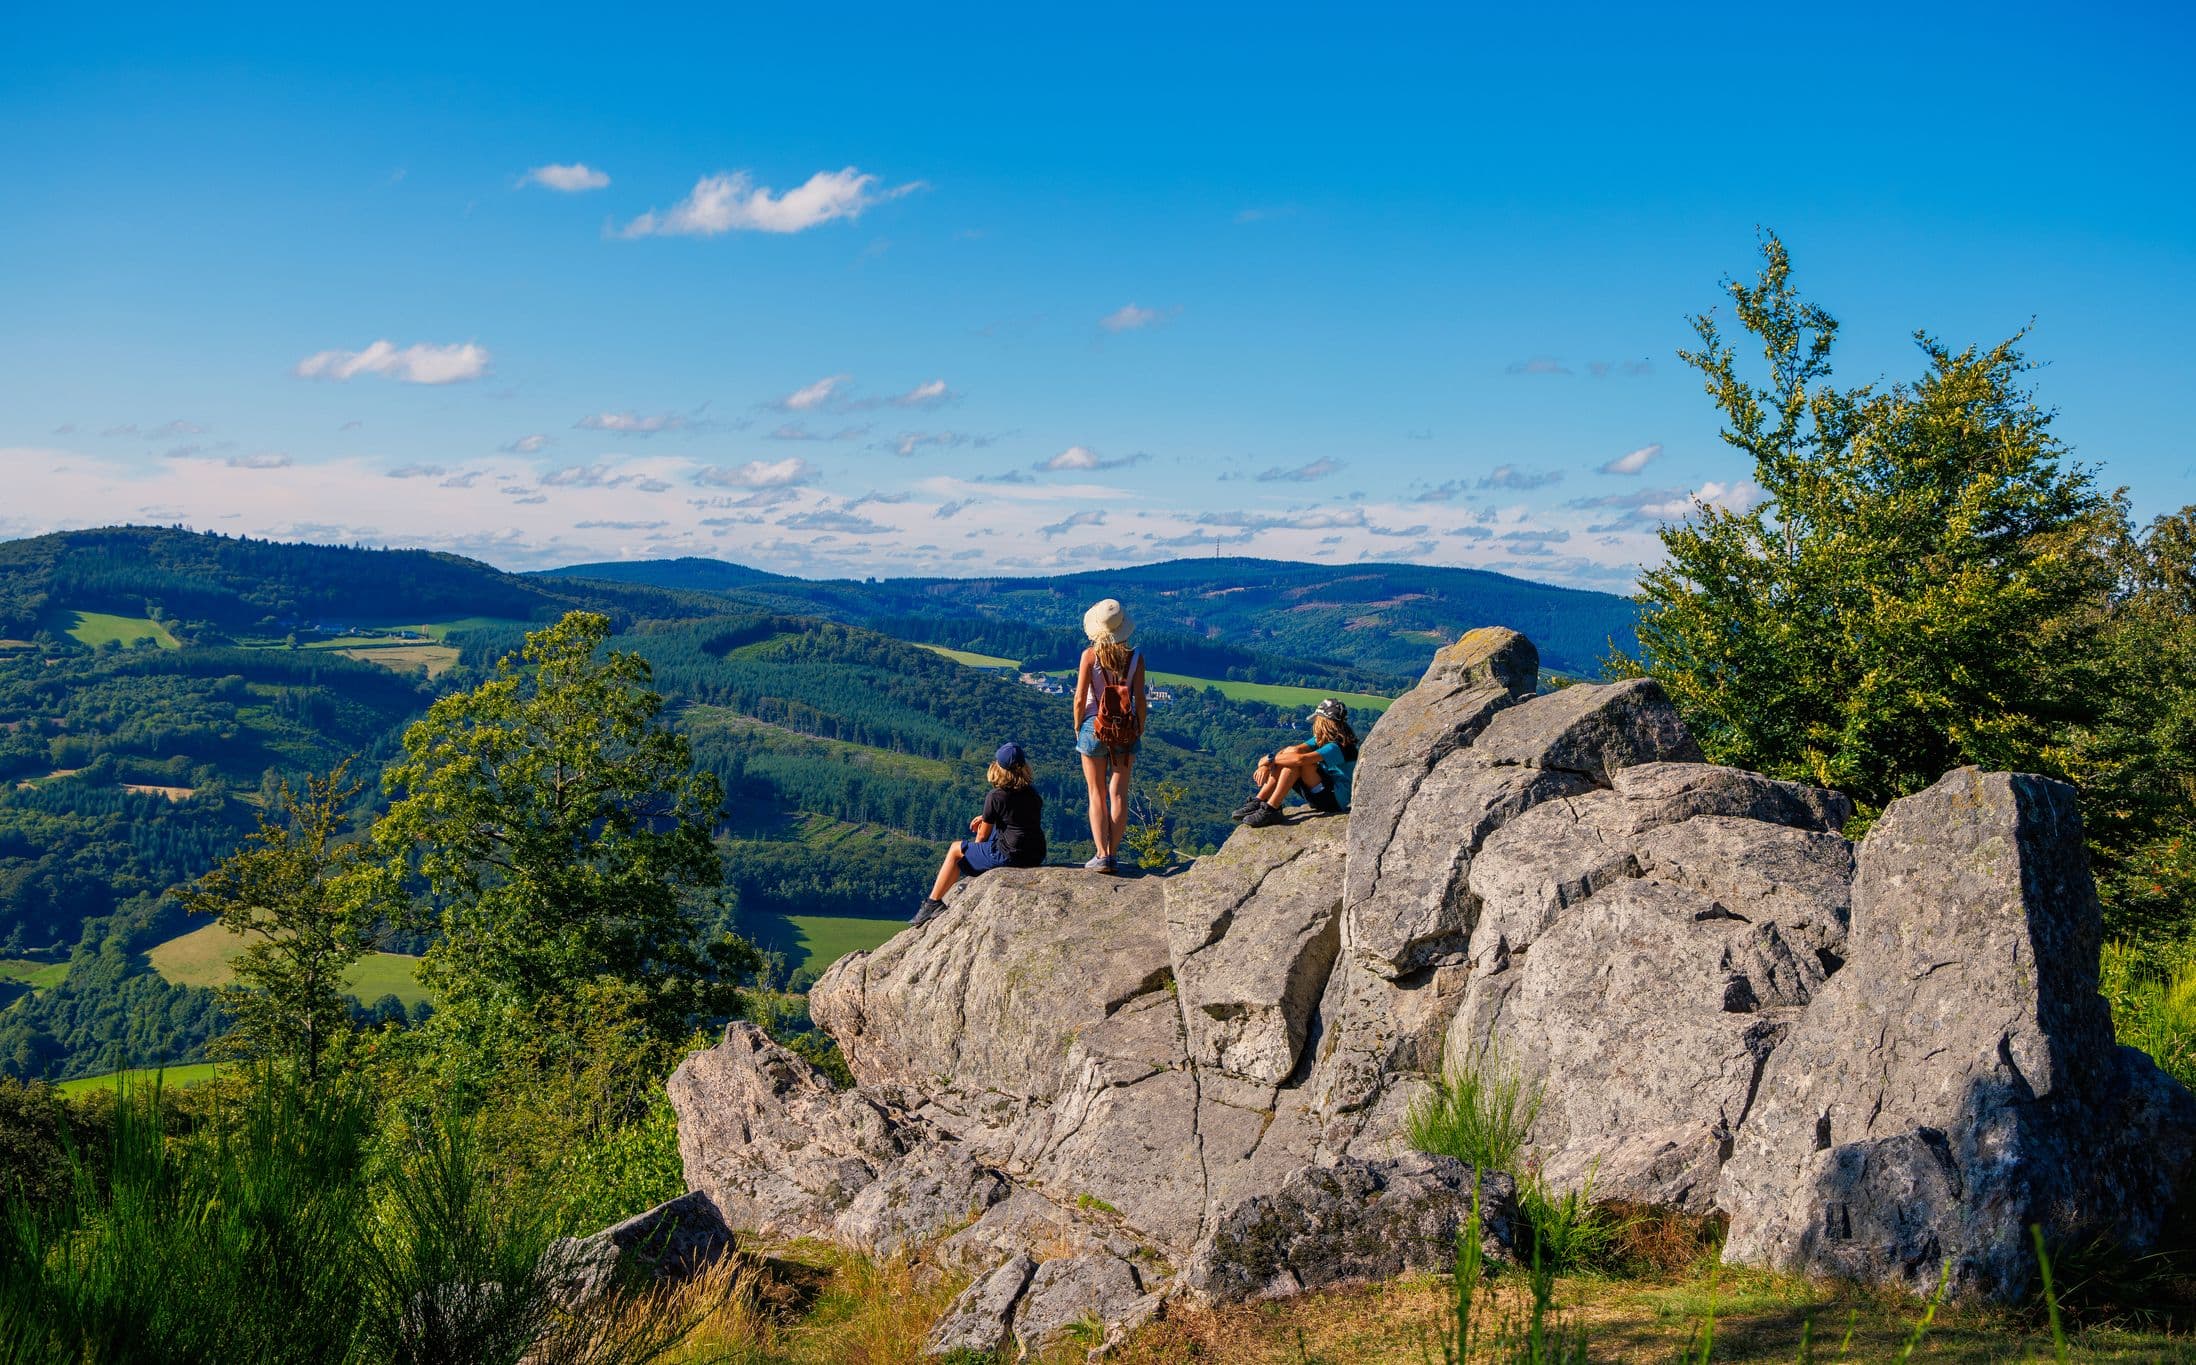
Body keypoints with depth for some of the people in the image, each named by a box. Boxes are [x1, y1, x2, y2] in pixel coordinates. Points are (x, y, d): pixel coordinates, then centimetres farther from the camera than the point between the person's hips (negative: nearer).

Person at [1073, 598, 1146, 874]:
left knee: (1097, 795, 6)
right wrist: (1140, 731, 10)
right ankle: (1113, 854, 6)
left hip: (1094, 728, -1)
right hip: (1126, 730, 2)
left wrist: (1077, 728, 7)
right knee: (1119, 794, 8)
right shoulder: (1135, 657, -5)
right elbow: (1140, 700, -3)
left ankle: (1101, 856, 0)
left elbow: (1080, 699, -9)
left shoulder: (1090, 655, -10)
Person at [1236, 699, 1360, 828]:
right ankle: (1258, 802, -10)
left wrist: (1270, 759, -21)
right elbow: (1295, 750, -2)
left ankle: (1270, 810, -25)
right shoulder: (1321, 740, 8)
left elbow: (1300, 759, -33)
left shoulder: (1337, 748, -22)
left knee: (1296, 761, -26)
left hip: (1337, 801, -9)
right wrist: (1266, 766, -16)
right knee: (1289, 752, -5)